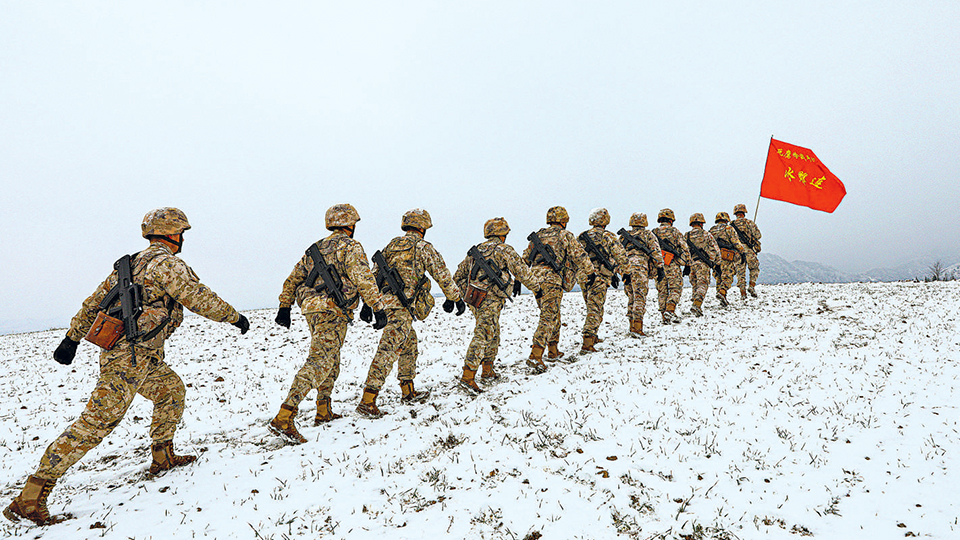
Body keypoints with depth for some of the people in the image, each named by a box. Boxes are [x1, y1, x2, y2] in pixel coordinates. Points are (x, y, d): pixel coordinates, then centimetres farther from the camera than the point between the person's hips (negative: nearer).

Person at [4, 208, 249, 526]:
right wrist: (235, 317, -3)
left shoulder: (132, 263, 17)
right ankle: (29, 499, -5)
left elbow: (94, 301, 20)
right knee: (96, 423, -9)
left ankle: (163, 457, 33)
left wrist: (72, 338, 25)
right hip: (131, 356, -10)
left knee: (173, 392, 23)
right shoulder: (165, 263, -11)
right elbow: (199, 299, -15)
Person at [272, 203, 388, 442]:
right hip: (333, 313, -9)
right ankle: (284, 418, -23)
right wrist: (379, 309, -16)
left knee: (331, 360, 22)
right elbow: (364, 280, -15)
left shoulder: (316, 248, 20)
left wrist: (285, 306, 25)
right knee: (319, 363, -14)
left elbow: (294, 278, 21)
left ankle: (324, 412, 30)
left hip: (313, 311, 9)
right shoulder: (350, 247, -3)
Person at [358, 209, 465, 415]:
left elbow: (374, 274, 18)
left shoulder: (391, 245, 20)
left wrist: (368, 303, 19)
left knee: (409, 343, 22)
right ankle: (367, 401, -15)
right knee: (388, 350, -11)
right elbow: (442, 274, 4)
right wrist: (455, 298, 16)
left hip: (385, 301, 8)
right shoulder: (423, 247, 1)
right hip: (403, 305, -8)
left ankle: (408, 392, 31)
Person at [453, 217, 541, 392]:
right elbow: (521, 271, -4)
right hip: (490, 301, -8)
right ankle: (468, 376, -15)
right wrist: (536, 286, 11)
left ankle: (488, 371, 29)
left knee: (493, 334, 21)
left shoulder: (476, 250, 18)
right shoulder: (504, 249, -3)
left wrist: (467, 293, 26)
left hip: (474, 299, 8)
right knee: (483, 336, -10)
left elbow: (458, 276, 21)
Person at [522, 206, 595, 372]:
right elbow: (579, 255, 0)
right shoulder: (565, 235, 2)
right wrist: (590, 272, 10)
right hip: (552, 281, -7)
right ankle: (535, 356, -20)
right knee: (548, 318, -10)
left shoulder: (538, 235, 19)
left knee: (553, 315, 22)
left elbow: (525, 258, 22)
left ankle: (553, 350, 30)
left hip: (535, 280, 7)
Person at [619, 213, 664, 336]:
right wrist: (660, 268, 0)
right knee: (640, 297, -8)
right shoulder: (648, 234, 11)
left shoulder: (624, 236, 23)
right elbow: (656, 252, 2)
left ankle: (632, 325, 14)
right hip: (640, 267, -4)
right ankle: (637, 327, -17)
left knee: (631, 297, 14)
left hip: (625, 268, 5)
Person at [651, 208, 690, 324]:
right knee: (676, 288, 1)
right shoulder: (675, 231, 0)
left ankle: (664, 316, 7)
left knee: (661, 290, 7)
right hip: (672, 265, -4)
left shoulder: (654, 233, 10)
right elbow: (684, 248, -1)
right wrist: (688, 262, 7)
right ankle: (670, 310, -17)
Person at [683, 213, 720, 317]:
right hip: (703, 264, -3)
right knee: (702, 285, -7)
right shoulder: (706, 235, 2)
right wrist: (717, 263, 14)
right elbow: (715, 250, 4)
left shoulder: (686, 236, 9)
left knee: (695, 284, 17)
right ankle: (697, 305, -23)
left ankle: (696, 302, 20)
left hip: (690, 264, 4)